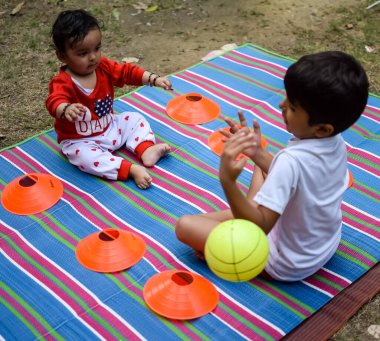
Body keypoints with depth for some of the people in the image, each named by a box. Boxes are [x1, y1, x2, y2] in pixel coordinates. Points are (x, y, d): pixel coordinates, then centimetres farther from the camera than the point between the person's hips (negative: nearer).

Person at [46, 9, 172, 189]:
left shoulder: (104, 67, -6)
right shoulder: (62, 83, -26)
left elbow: (128, 72, 2)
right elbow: (55, 101, -45)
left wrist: (154, 79, -11)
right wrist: (66, 109, -69)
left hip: (109, 127, 7)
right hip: (81, 141, -7)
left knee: (135, 118, 4)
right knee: (85, 156, -36)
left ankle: (146, 149, -14)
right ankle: (131, 169, -38)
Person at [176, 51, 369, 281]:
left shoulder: (292, 160, -37)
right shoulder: (336, 142, -12)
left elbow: (259, 227, -34)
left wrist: (228, 181, -46)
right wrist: (257, 153, -4)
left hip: (285, 266, -7)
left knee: (185, 226, -8)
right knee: (263, 166, 21)